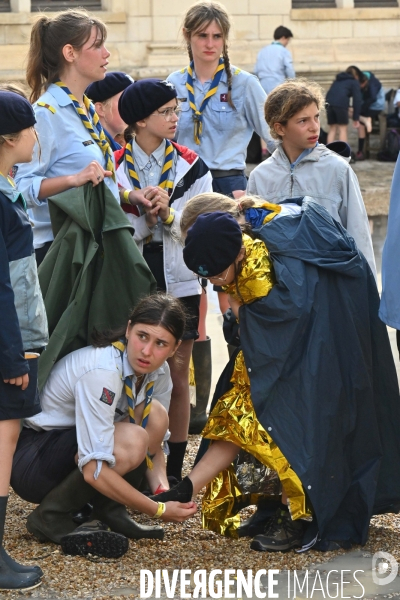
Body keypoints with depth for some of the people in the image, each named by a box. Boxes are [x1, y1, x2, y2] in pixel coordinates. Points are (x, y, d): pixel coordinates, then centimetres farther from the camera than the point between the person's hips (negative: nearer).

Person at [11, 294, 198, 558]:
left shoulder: (158, 372, -5)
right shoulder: (102, 371, -30)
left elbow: (155, 444, 6)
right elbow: (94, 470, -34)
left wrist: (162, 487, -16)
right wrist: (159, 510, -29)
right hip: (31, 459, -8)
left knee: (155, 415, -12)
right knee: (131, 442, -30)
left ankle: (109, 509, -3)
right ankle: (50, 517, -13)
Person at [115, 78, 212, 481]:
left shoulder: (191, 167, 2)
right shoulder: (115, 167, -1)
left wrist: (168, 213, -21)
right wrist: (143, 212, -22)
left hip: (179, 283, 1)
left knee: (178, 377, 5)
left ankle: (174, 470, 13)